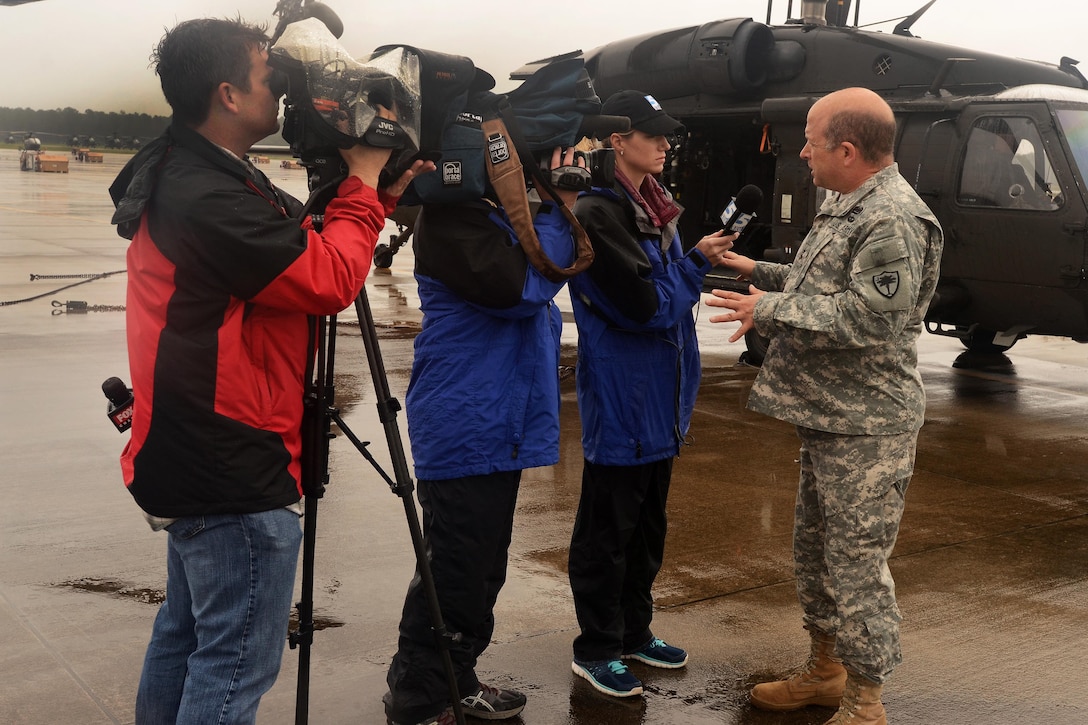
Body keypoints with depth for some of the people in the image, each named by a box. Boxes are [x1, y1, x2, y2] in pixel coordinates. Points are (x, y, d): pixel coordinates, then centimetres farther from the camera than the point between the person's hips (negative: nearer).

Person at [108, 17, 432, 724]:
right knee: (239, 663, -1)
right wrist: (366, 177, -9)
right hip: (238, 479, -11)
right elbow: (329, 280, -20)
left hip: (195, 459, 11)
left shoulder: (182, 178, 10)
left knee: (186, 633, 22)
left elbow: (303, 248, 13)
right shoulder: (209, 199, -23)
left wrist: (380, 192, 5)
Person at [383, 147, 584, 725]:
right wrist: (557, 210, -13)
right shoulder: (449, 218, -14)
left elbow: (546, 281, 19)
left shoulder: (501, 212, 15)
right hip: (463, 429, -10)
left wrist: (561, 208, 6)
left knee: (483, 567, 17)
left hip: (501, 422, 10)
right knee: (455, 572, -2)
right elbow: (521, 287, -23)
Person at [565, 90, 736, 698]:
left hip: (660, 397, 9)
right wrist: (699, 262, -8)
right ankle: (596, 649, 16)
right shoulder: (598, 214, -16)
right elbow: (642, 304, -21)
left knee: (649, 522, 18)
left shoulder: (656, 208, 11)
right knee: (608, 530, 3)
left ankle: (634, 630, 32)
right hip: (620, 396, -9)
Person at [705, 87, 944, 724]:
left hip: (865, 426, -11)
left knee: (856, 563, -2)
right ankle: (826, 671, 35)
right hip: (826, 413, 11)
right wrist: (762, 272, 21)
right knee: (815, 552, 19)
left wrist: (771, 308, -19)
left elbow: (866, 318, -26)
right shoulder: (849, 207, 14)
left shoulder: (893, 220, -19)